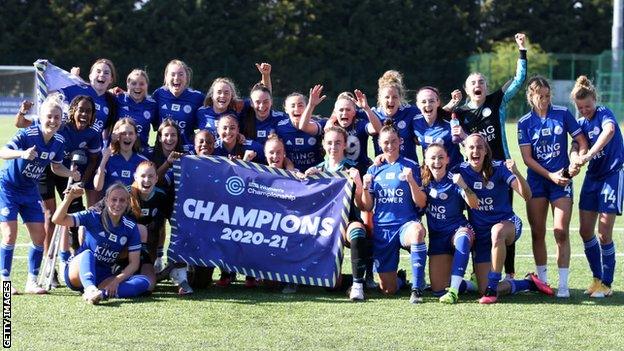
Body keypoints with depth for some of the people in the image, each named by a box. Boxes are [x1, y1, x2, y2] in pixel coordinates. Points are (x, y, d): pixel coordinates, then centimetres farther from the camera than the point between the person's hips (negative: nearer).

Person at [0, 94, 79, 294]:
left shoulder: (59, 142, -6)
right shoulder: (27, 134, -24)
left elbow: (56, 167, 10)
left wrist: (71, 173, -11)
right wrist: (22, 153, -56)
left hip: (30, 191, 6)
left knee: (39, 236, 0)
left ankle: (32, 282, 11)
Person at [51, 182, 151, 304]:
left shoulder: (131, 228, 0)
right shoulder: (93, 217, -7)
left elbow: (134, 263, -3)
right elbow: (58, 220, -16)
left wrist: (117, 280, -19)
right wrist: (69, 198, -32)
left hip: (104, 279, 3)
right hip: (77, 274, -3)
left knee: (143, 282, -21)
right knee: (87, 253, -35)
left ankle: (102, 293, -42)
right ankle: (91, 289, -63)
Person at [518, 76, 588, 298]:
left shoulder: (562, 114, 1)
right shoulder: (525, 123, 1)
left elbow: (582, 142, 5)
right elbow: (527, 158, -3)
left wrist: (576, 163, -12)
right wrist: (550, 175, -12)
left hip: (562, 180, -1)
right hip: (536, 181, 1)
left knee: (561, 232, -9)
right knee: (537, 232, 4)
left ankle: (563, 285, -8)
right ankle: (542, 280, 17)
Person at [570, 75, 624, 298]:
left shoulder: (604, 113, -13)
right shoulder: (581, 123, 7)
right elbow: (576, 147, -5)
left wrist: (590, 154, -45)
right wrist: (575, 161, -28)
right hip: (592, 177, 7)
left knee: (604, 233, -7)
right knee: (585, 231, 5)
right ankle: (597, 278, 18)